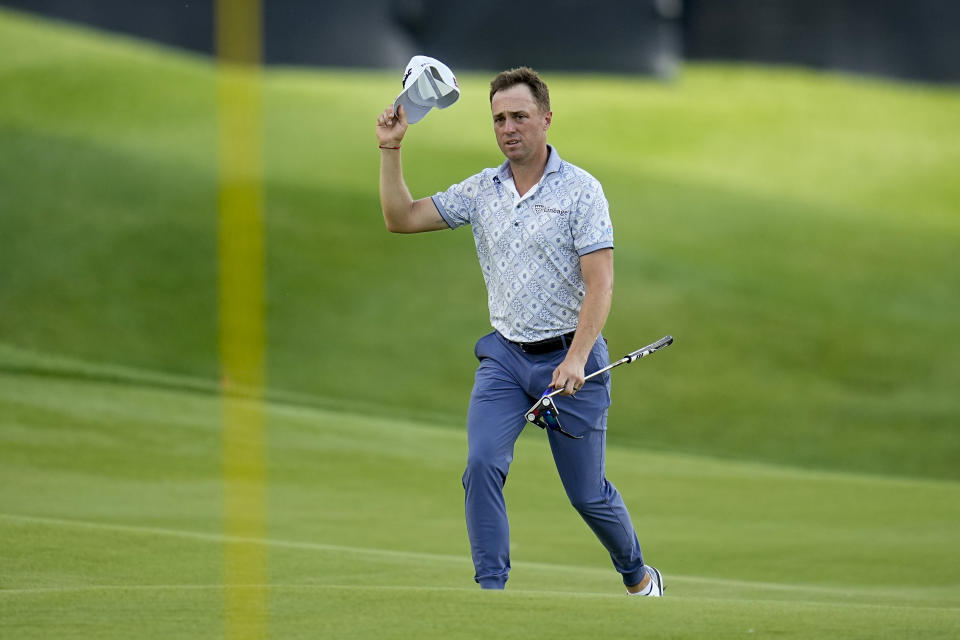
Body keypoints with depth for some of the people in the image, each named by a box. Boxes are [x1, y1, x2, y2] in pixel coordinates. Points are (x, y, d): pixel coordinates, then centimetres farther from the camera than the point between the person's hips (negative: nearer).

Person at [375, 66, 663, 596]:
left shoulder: (581, 190, -9)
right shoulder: (481, 190, 6)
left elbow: (600, 283, -15)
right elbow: (401, 218, 7)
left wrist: (576, 360, -25)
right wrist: (390, 150, -4)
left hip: (568, 356, -4)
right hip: (504, 354, 4)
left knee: (587, 493, 5)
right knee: (482, 465, -18)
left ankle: (638, 577, 30)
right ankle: (491, 589, -13)